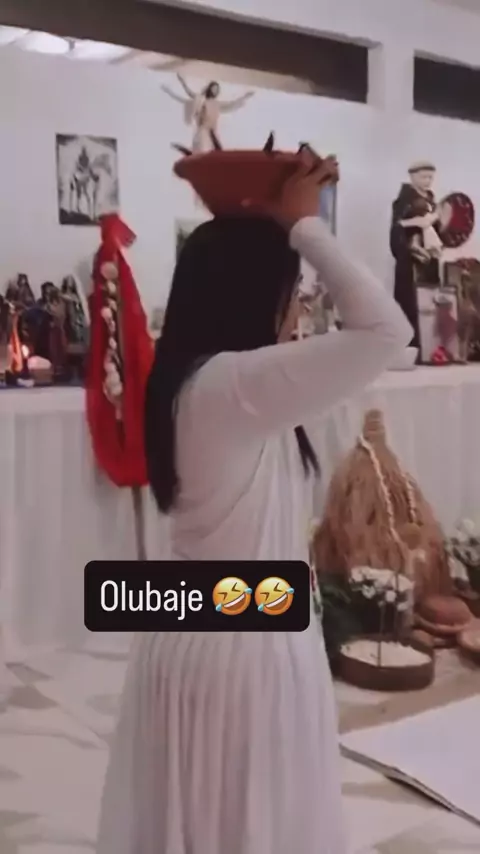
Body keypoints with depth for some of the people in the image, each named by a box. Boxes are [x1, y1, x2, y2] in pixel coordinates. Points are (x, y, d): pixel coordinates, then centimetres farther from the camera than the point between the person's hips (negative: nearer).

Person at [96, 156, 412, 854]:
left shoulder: (189, 378, 3)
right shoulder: (237, 384, -24)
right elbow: (386, 330, -28)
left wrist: (278, 229, 10)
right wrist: (303, 227, -16)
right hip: (247, 647, -9)